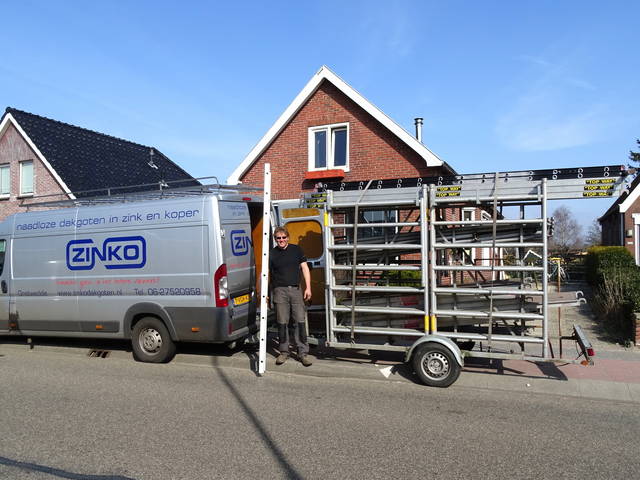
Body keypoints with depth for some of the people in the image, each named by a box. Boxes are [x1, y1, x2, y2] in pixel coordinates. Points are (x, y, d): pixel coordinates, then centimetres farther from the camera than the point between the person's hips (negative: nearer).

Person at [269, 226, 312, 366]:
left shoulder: (296, 250, 9)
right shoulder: (271, 254, 5)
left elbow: (305, 268, 9)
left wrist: (308, 288, 2)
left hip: (296, 289, 1)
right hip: (280, 291, -1)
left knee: (300, 321, -2)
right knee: (282, 323, 3)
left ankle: (303, 352, 6)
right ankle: (284, 352, 15)